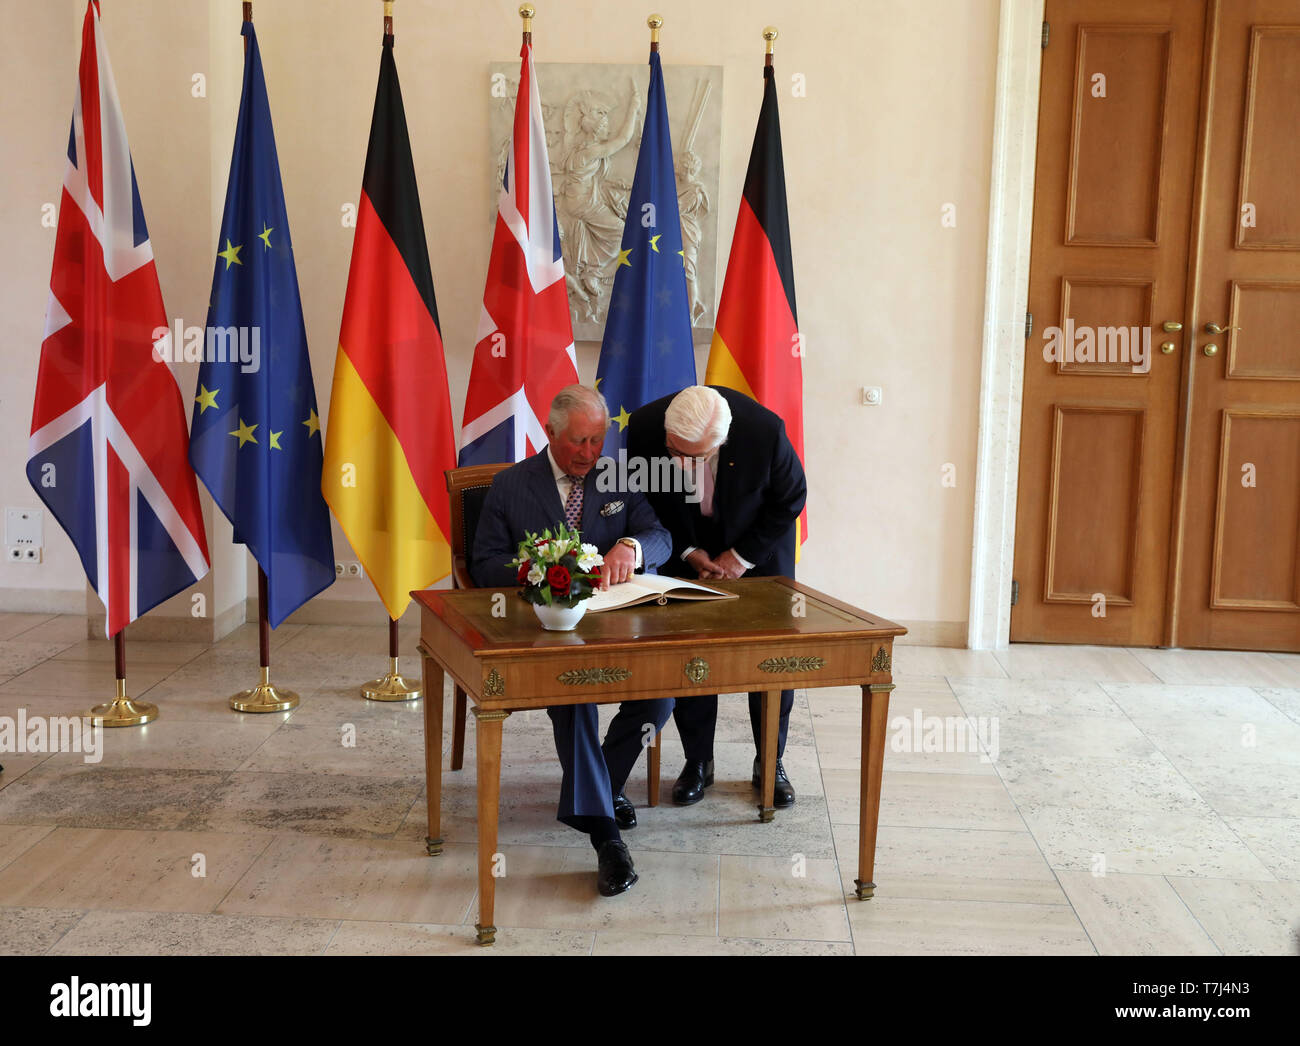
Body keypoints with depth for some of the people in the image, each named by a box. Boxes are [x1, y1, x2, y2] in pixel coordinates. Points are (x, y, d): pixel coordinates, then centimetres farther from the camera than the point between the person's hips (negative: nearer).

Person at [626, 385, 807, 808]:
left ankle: (770, 763, 16)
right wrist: (687, 552, -16)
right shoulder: (643, 426, -28)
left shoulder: (765, 429, -34)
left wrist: (743, 556, -17)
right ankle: (698, 762, 12)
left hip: (758, 544, -1)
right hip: (685, 547, 1)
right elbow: (642, 500, -9)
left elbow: (790, 498, -14)